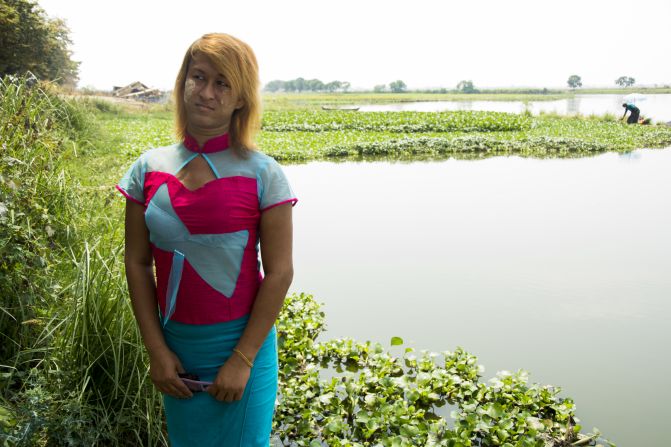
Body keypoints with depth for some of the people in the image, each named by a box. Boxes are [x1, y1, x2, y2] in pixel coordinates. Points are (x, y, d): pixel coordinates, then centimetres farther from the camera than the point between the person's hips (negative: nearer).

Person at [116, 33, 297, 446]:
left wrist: (243, 359, -12)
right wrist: (157, 350, -2)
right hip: (175, 342, 3)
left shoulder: (262, 174, -11)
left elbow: (279, 272, -11)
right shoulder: (149, 168, -2)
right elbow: (137, 263, 2)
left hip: (240, 342, -3)